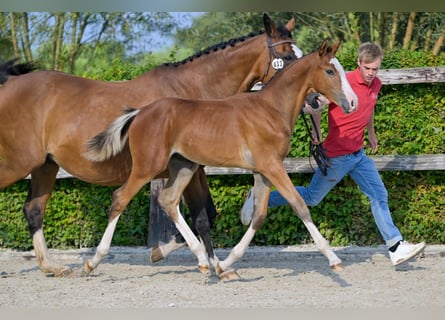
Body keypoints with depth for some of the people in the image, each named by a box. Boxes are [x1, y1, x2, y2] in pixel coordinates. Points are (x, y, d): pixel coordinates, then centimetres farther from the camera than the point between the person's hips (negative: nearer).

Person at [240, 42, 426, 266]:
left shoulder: (376, 85, 4)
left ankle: (396, 248, 3)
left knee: (379, 195, 2)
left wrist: (371, 133, 37)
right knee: (311, 198, 4)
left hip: (358, 154, 7)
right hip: (337, 155, -7)